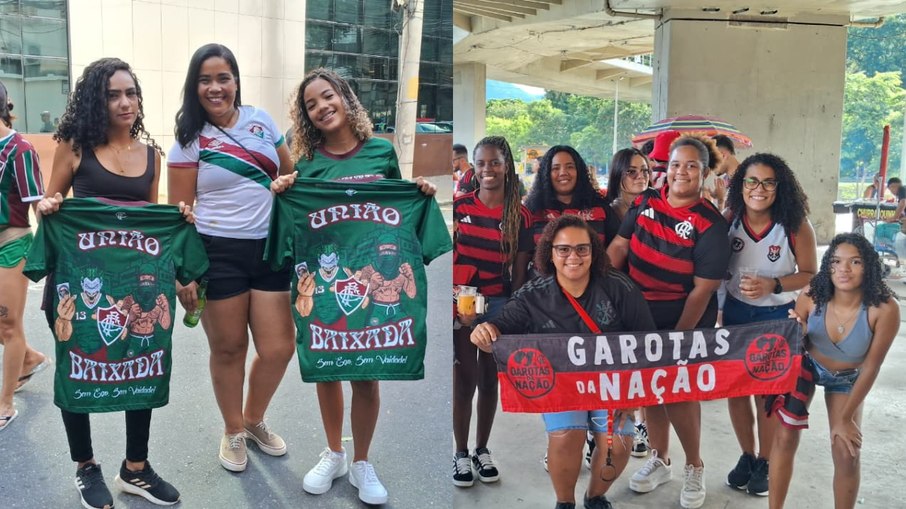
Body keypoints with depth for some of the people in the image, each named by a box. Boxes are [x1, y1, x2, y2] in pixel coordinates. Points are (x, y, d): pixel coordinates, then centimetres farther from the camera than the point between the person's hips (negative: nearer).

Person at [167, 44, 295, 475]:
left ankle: (254, 419, 32)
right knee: (228, 348, 8)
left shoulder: (261, 120, 6)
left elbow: (291, 175, 17)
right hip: (218, 254, -3)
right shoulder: (189, 140, -3)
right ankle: (233, 431, 31)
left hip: (269, 249, 4)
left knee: (279, 348, 4)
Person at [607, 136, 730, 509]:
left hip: (684, 321, -5)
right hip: (640, 316, 5)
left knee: (678, 392, -1)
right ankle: (658, 460, 36)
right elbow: (619, 246, 4)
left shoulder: (710, 225, -17)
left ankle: (694, 467, 25)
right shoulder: (645, 204, -2)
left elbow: (702, 289, -16)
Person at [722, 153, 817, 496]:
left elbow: (810, 274, -10)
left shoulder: (796, 225, -18)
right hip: (735, 312, 3)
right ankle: (747, 456, 33)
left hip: (778, 317, -3)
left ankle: (765, 464, 29)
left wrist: (772, 285, -25)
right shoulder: (729, 218, -11)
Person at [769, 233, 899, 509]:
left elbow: (871, 367, -20)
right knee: (786, 437, -6)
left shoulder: (884, 308, -31)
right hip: (806, 366, 1)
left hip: (847, 379, 0)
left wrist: (846, 418, -13)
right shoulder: (812, 296, -27)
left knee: (848, 453, -8)